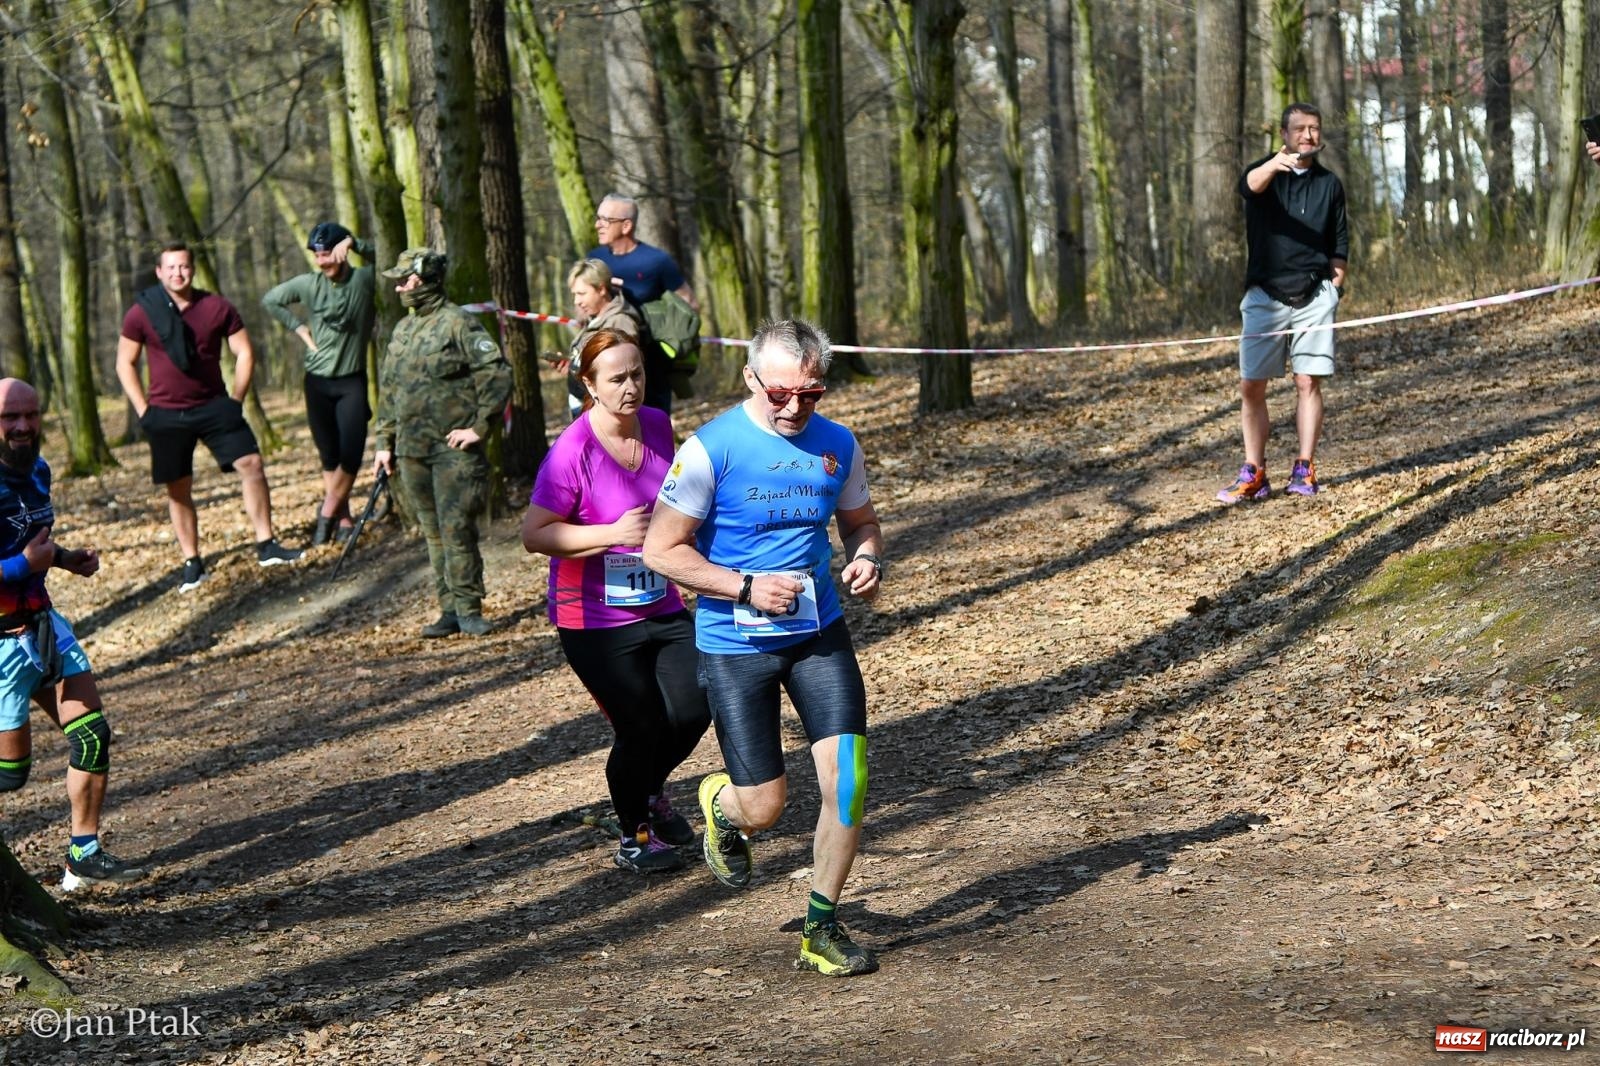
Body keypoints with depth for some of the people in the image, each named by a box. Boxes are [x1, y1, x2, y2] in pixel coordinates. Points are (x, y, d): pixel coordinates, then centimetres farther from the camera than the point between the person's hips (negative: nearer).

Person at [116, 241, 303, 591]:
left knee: (251, 463, -12)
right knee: (178, 489, 4)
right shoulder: (142, 313, -3)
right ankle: (192, 564, 14)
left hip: (213, 407, 1)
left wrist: (236, 400, -1)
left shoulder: (217, 308, -2)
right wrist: (143, 411, -2)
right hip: (166, 415, -1)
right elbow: (125, 363, 4)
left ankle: (266, 546, -4)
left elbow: (244, 353, 5)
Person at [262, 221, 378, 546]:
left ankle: (328, 512, 5)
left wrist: (353, 242, -29)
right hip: (318, 381, 2)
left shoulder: (364, 280, -7)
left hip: (352, 381, -2)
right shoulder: (309, 284, -1)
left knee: (351, 454, -12)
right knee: (330, 457, 5)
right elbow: (270, 300, 12)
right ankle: (343, 519, 12)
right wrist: (301, 330, 5)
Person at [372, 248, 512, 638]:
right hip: (412, 452, 7)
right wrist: (384, 443, 16)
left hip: (454, 449, -7)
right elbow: (388, 390, 20)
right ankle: (450, 609, 14)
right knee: (433, 532, 9)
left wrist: (480, 427, -14)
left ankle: (469, 609, -2)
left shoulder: (459, 324, -9)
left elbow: (497, 373, -13)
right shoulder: (402, 331, 15)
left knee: (456, 528, -9)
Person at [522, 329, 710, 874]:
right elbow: (534, 534, -19)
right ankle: (634, 836, 26)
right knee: (642, 727, -1)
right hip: (594, 620, -6)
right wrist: (611, 534, -27)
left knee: (694, 709, 0)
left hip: (661, 607, 6)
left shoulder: (658, 426, -1)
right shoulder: (572, 451, -20)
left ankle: (650, 789, 33)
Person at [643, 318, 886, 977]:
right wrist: (748, 588, -20)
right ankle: (719, 803, 39)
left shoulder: (837, 445, 1)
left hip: (818, 634, 4)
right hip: (735, 645, -3)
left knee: (847, 778, -10)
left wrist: (867, 561, -6)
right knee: (764, 808, -1)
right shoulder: (711, 448, -13)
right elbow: (661, 551, -11)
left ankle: (821, 929, 8)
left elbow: (860, 523, 17)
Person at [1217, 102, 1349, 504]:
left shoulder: (1329, 184, 11)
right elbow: (1250, 185, -25)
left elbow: (1339, 244, 17)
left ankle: (1304, 470, 3)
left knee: (1309, 382, -3)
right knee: (1251, 386, -2)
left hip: (1314, 296, 1)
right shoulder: (1266, 172, 2)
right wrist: (1274, 165, -47)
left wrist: (1335, 286, 1)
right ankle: (1254, 473, 5)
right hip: (1265, 294, -1)